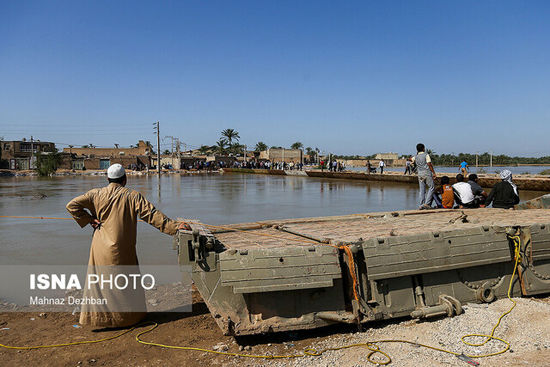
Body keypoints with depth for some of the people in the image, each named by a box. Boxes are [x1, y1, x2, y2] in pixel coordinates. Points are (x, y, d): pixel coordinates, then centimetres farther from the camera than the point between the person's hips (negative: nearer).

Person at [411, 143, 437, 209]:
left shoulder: (415, 157, 9)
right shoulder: (426, 155, -5)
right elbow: (429, 164, -11)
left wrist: (417, 154, 29)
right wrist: (434, 173, -9)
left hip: (420, 174, 5)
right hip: (427, 173, -5)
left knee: (422, 189, 7)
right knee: (431, 188, 1)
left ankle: (421, 204, 4)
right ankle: (427, 203, -10)